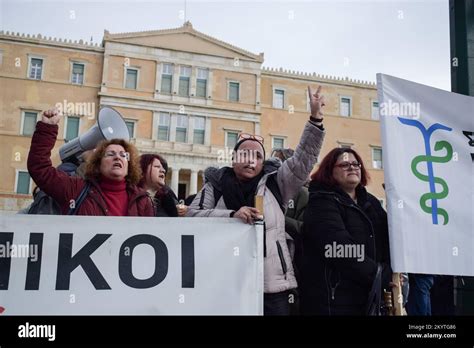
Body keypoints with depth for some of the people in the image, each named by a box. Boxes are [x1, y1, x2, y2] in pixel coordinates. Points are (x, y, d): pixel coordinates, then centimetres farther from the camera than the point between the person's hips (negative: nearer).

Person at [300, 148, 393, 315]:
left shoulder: (370, 202, 14)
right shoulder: (322, 202, -9)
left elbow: (388, 239, 8)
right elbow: (341, 250, -20)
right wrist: (382, 275, -17)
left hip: (369, 298, 7)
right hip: (333, 299, -7)